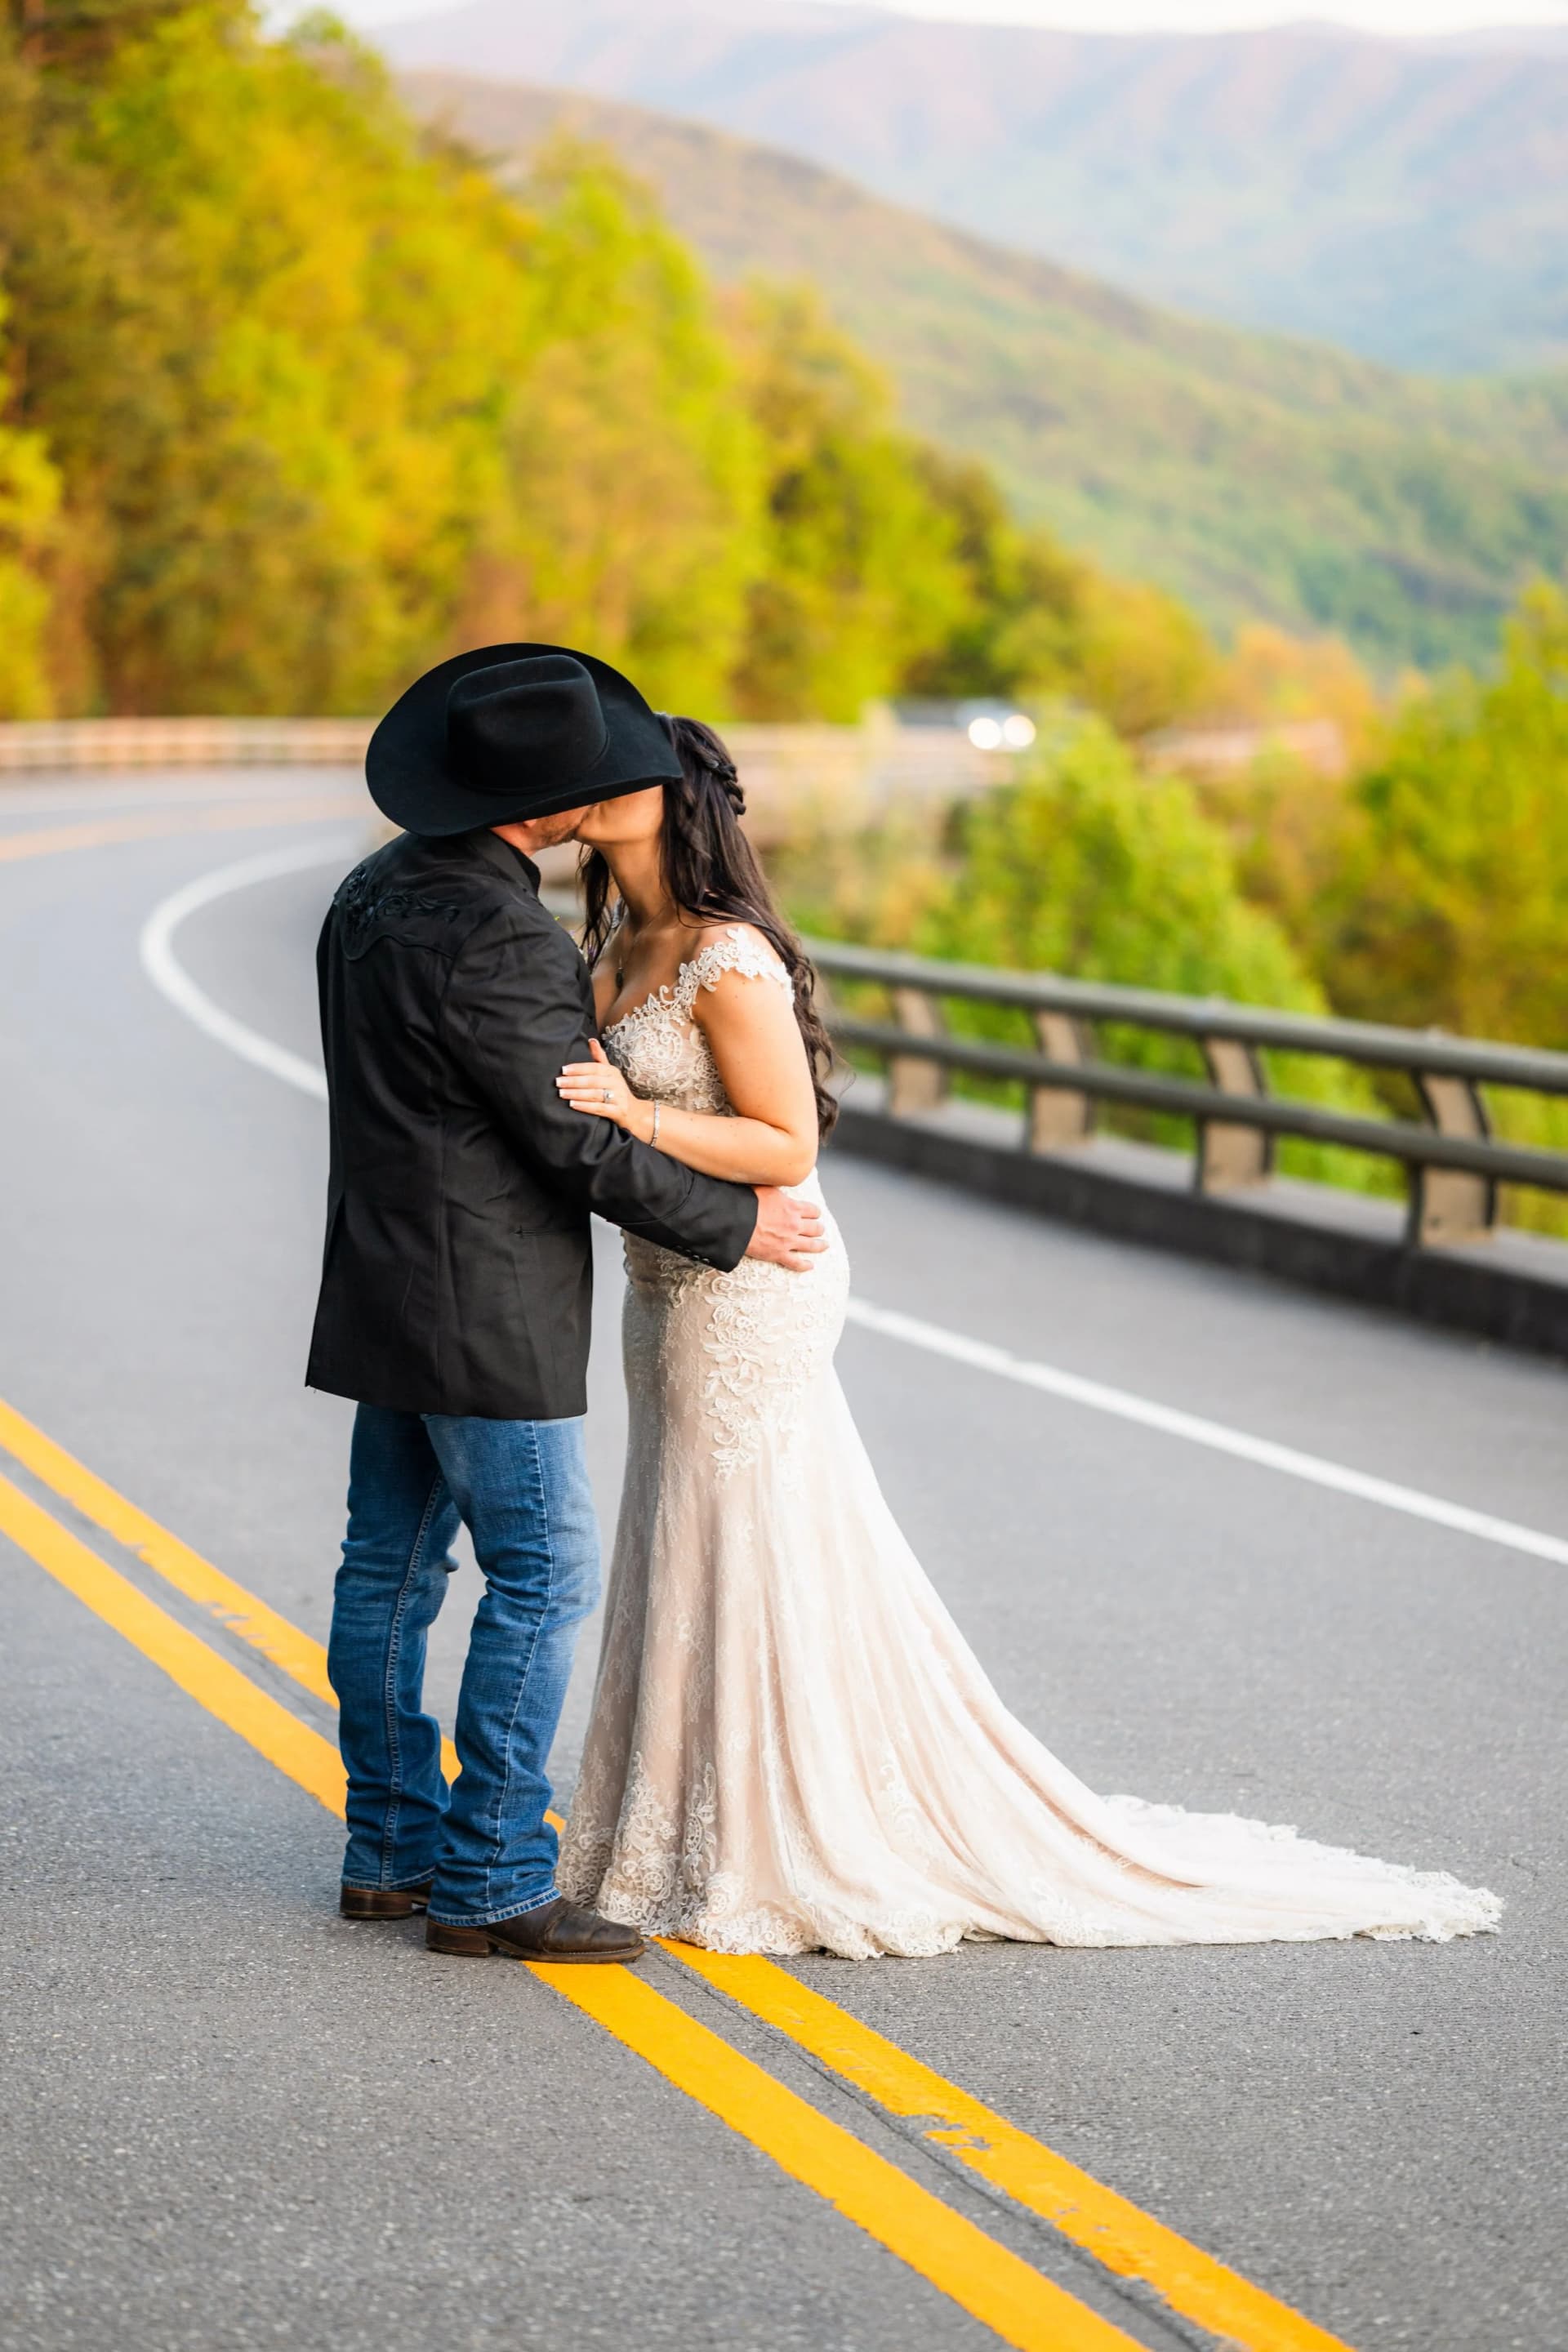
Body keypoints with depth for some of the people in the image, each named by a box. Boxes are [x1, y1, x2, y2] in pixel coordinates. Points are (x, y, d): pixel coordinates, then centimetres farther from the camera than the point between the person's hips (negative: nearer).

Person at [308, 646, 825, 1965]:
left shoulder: (377, 891, 7)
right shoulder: (494, 940, -23)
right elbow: (580, 1144, -18)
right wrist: (732, 1225, -7)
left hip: (389, 1292, 10)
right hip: (485, 1311, -10)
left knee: (393, 1566, 13)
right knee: (546, 1577, -4)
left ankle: (394, 1849, 21)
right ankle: (491, 1883, -2)